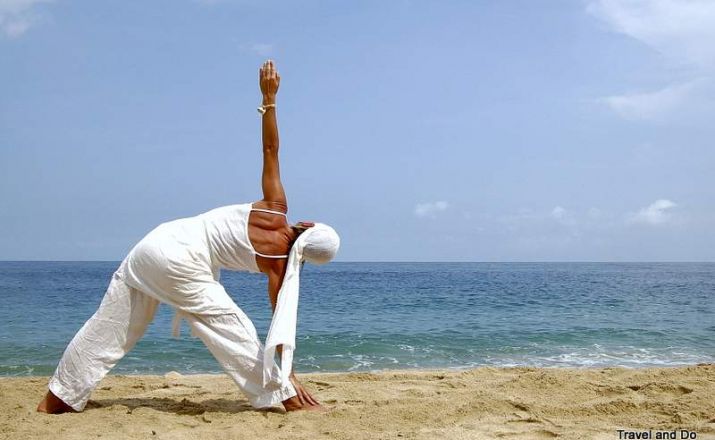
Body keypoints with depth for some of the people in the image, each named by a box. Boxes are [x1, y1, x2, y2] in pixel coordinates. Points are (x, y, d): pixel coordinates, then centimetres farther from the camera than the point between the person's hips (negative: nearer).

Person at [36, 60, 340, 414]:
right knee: (234, 332, 3)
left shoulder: (277, 209, 5)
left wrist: (269, 99, 2)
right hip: (179, 264, -6)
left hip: (159, 238, 6)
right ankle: (288, 399, 7)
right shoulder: (277, 262, -5)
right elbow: (281, 322, -4)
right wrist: (289, 379, 1)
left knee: (106, 330, 11)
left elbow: (270, 149, 0)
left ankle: (57, 400, 20)